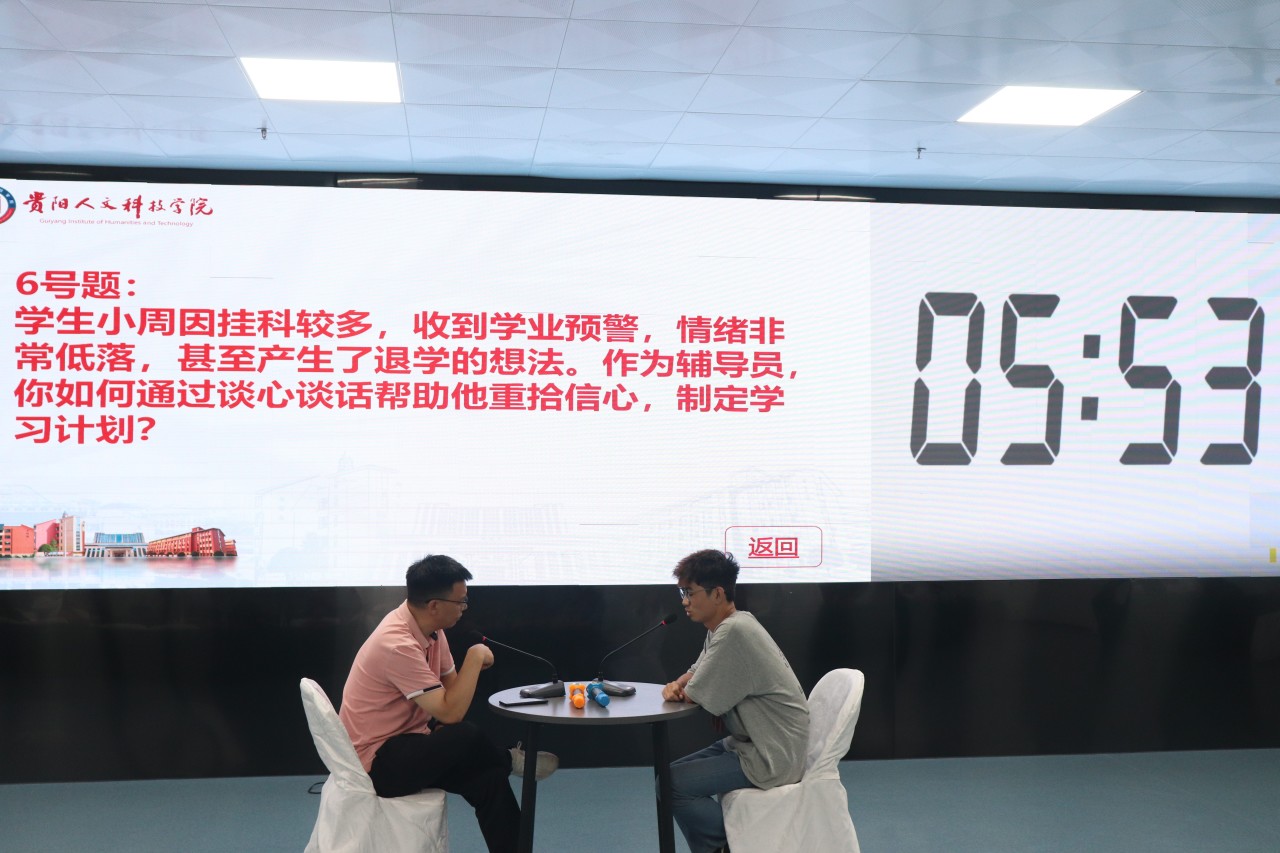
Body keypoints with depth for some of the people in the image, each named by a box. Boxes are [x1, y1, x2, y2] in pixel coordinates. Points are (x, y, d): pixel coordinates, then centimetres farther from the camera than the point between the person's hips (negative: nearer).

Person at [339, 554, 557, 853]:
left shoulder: (429, 627, -1)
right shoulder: (398, 645, -29)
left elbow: (450, 684, 10)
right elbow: (450, 713, -29)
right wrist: (475, 657, -20)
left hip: (404, 743, 9)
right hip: (376, 763, -9)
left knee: (489, 777, -12)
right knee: (466, 737, -27)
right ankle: (509, 761, 4)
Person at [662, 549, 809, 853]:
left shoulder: (733, 631, -24)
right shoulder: (723, 626, 7)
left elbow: (699, 696, -20)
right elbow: (697, 674, 18)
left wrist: (683, 691, 3)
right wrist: (676, 685, -4)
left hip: (773, 756, -10)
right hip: (755, 742, 10)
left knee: (671, 783, -12)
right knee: (678, 771, 14)